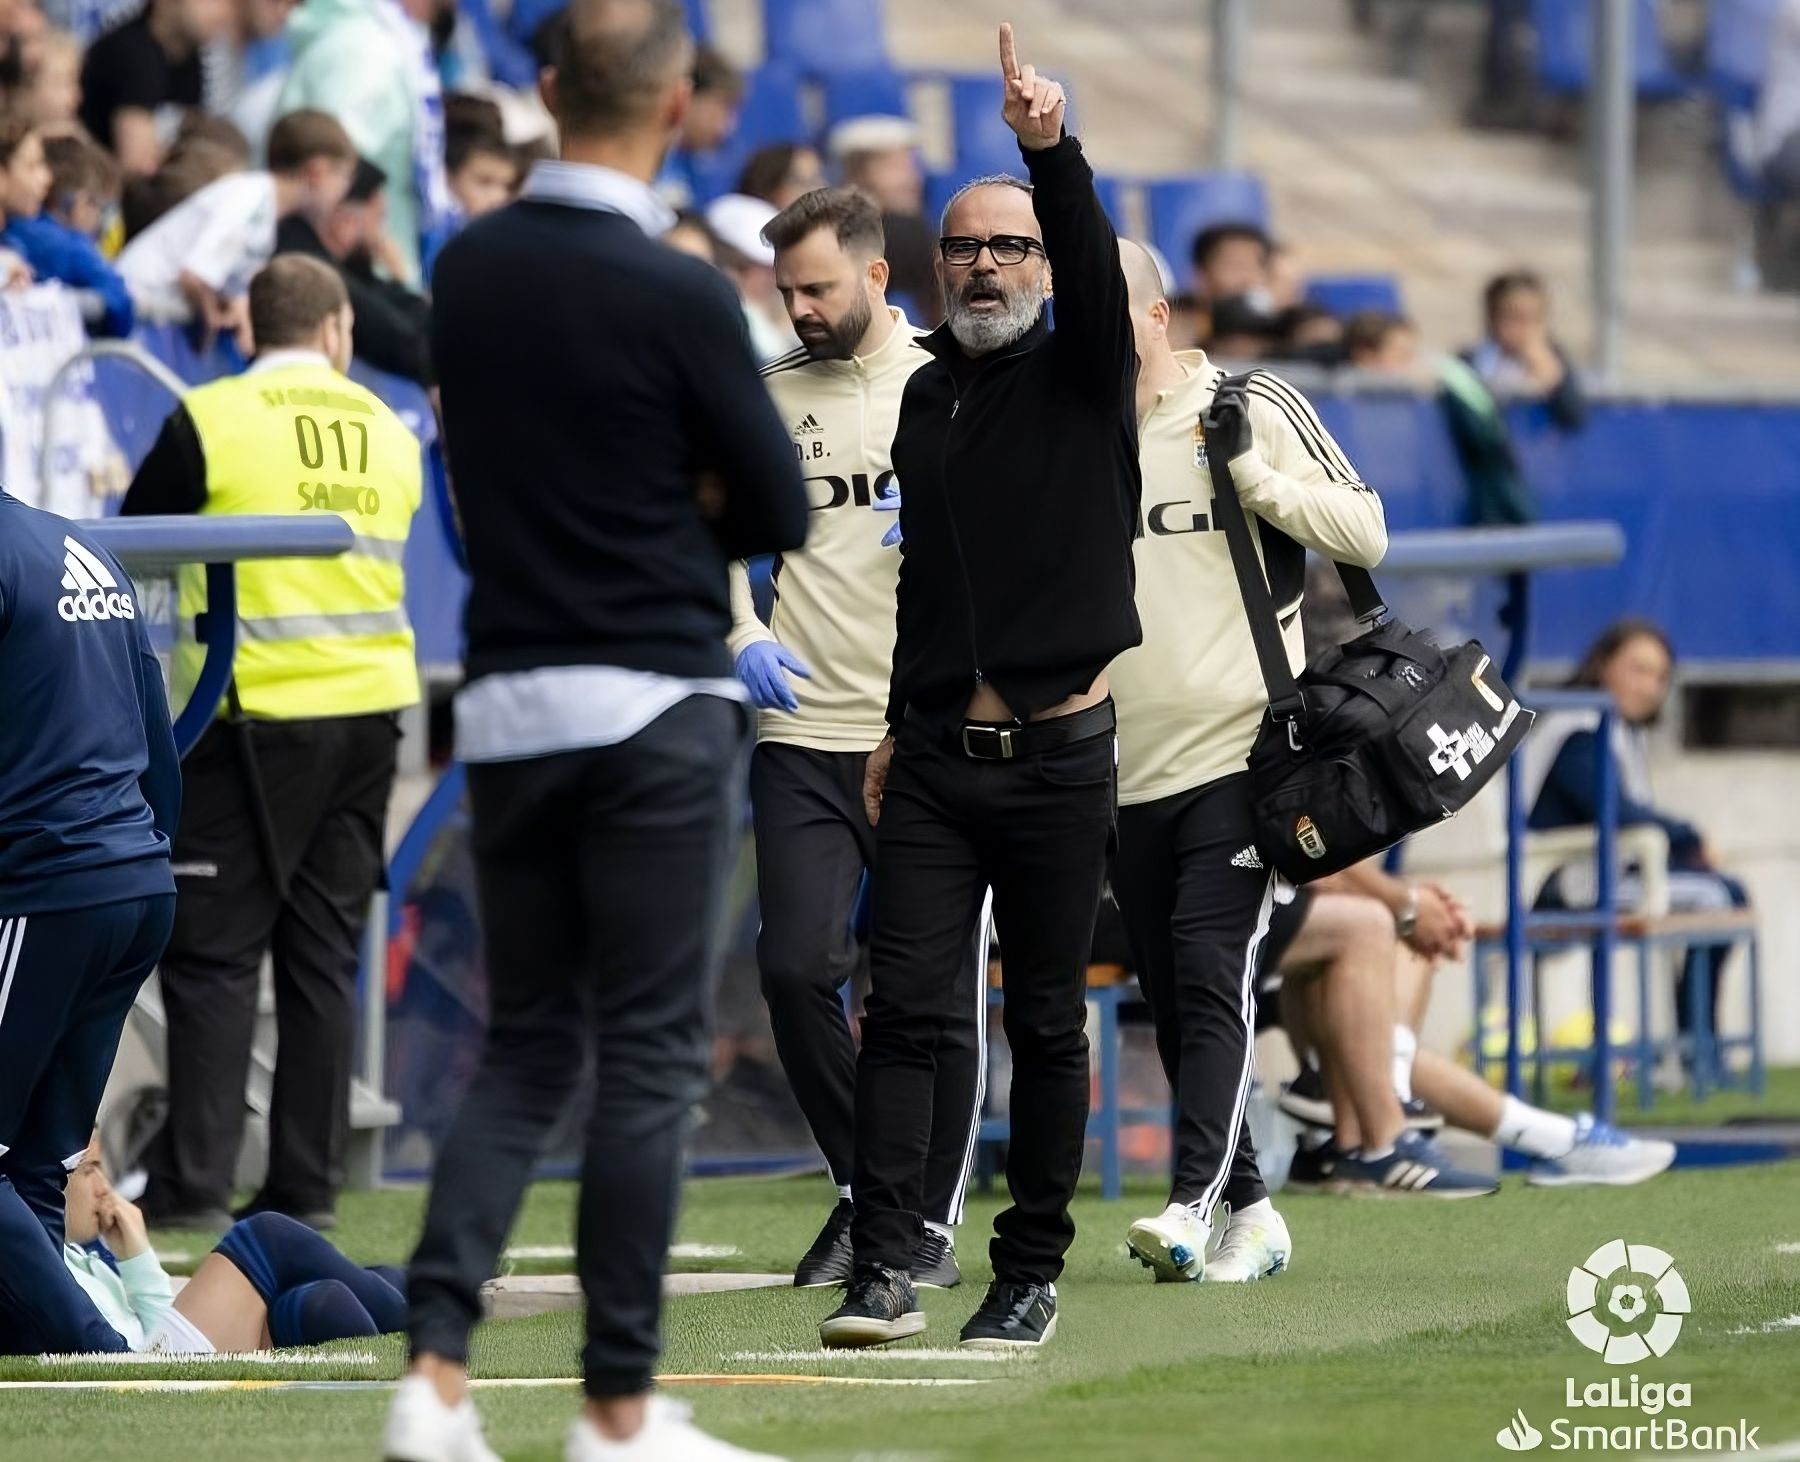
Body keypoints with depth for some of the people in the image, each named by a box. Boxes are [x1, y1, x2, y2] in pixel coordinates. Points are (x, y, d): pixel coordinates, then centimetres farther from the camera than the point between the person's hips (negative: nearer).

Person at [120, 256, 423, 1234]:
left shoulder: (208, 422, -6)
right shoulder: (390, 433, 8)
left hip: (258, 717, -4)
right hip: (371, 710, 5)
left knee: (212, 949, -1)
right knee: (324, 953, 8)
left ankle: (194, 1181, -8)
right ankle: (305, 1187, 7)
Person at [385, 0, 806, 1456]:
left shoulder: (469, 270, 4)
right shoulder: (676, 297, -15)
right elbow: (780, 512, -7)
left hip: (507, 705, 5)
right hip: (656, 707, -5)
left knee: (524, 1048, 12)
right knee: (648, 1061, 1)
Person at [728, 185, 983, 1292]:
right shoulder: (769, 399, 9)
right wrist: (741, 637, 4)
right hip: (803, 733, 2)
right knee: (797, 970, -8)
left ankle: (932, 1220, 13)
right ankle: (861, 1190, 11)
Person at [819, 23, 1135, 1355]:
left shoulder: (1082, 373, 0)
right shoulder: (929, 394, 14)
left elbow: (1096, 266, -22)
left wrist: (1050, 148, -37)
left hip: (1059, 758, -4)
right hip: (938, 758, 4)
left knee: (1047, 1025, 3)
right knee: (904, 1007, -7)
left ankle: (1033, 1274, 11)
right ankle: (885, 1272, -10)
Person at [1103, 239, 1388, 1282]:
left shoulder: (1257, 410, 0)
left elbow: (1366, 534, -3)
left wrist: (1250, 470, -12)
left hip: (1239, 754, -5)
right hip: (1122, 767, 5)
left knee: (1212, 978, -16)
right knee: (1174, 1001, 6)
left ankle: (1193, 1202, -25)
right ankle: (1252, 1214, 15)